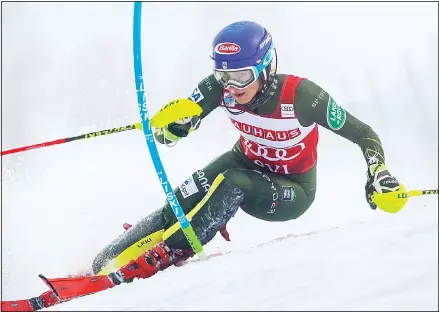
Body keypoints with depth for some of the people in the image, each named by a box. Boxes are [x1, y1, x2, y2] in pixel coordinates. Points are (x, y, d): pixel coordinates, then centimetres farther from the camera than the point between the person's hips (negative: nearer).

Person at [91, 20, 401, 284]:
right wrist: (172, 124, -40)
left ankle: (164, 255, -25)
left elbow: (363, 133, -22)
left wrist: (378, 174, -38)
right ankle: (106, 261, -19)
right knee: (185, 199, -23)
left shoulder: (299, 94, -32)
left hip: (293, 191, -3)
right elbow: (174, 132, -17)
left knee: (233, 183, -34)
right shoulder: (220, 87, -22)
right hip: (248, 162, 4)